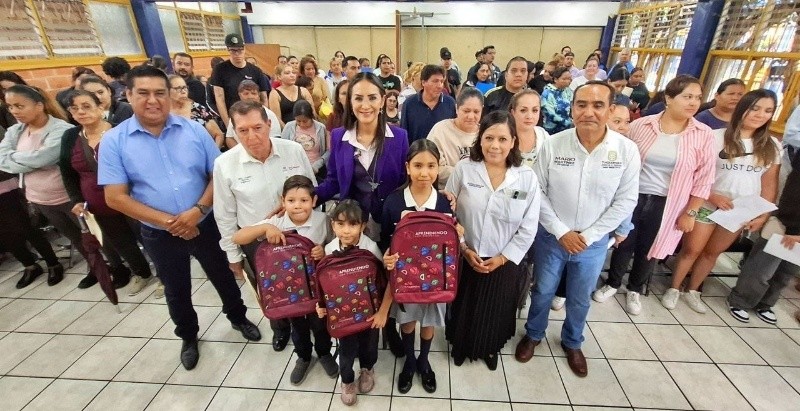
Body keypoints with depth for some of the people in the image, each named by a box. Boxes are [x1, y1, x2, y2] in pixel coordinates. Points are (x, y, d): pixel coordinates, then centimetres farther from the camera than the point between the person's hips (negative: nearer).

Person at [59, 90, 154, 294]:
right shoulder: (70, 137, 4)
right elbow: (68, 173, 13)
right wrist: (76, 200, 3)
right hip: (100, 208, 5)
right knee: (121, 244, 16)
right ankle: (142, 273, 39)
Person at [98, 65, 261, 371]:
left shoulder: (194, 130, -7)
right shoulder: (114, 141, -8)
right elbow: (115, 197, -10)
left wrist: (197, 211, -19)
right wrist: (166, 221, -18)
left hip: (205, 224, 0)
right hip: (159, 234, 0)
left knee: (223, 276, 18)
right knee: (176, 289, 20)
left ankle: (238, 317, 45)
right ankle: (188, 336, 45)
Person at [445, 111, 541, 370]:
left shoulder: (527, 178, -9)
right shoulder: (463, 169, -11)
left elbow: (528, 228, -5)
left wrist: (502, 258, -10)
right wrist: (463, 249, -11)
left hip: (504, 262, 1)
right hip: (463, 259, 0)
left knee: (495, 311, 21)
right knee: (463, 308, 19)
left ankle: (491, 348, 52)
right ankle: (460, 345, 49)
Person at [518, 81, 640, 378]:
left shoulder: (627, 150, -11)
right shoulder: (553, 145, -14)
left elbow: (625, 201, -7)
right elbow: (538, 193, -10)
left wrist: (588, 236, -12)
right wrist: (561, 232, -14)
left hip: (594, 243, 1)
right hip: (551, 237, -1)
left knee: (580, 299, 21)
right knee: (543, 292, 18)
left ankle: (572, 343, 47)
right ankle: (533, 335, 44)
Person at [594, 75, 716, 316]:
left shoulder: (703, 135, -5)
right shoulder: (641, 125, -6)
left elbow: (703, 180, -2)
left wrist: (690, 213, -4)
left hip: (666, 205, 1)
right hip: (632, 197, 0)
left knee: (648, 250, 15)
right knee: (623, 245, 13)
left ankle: (635, 290, 38)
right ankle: (612, 283, 35)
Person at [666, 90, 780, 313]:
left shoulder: (772, 146, 5)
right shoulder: (716, 137, -9)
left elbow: (769, 184, 8)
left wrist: (763, 215, 1)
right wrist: (713, 196, -21)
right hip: (707, 207, -4)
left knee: (712, 253, 14)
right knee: (691, 250, 2)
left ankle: (692, 291, 29)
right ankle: (674, 289, 20)